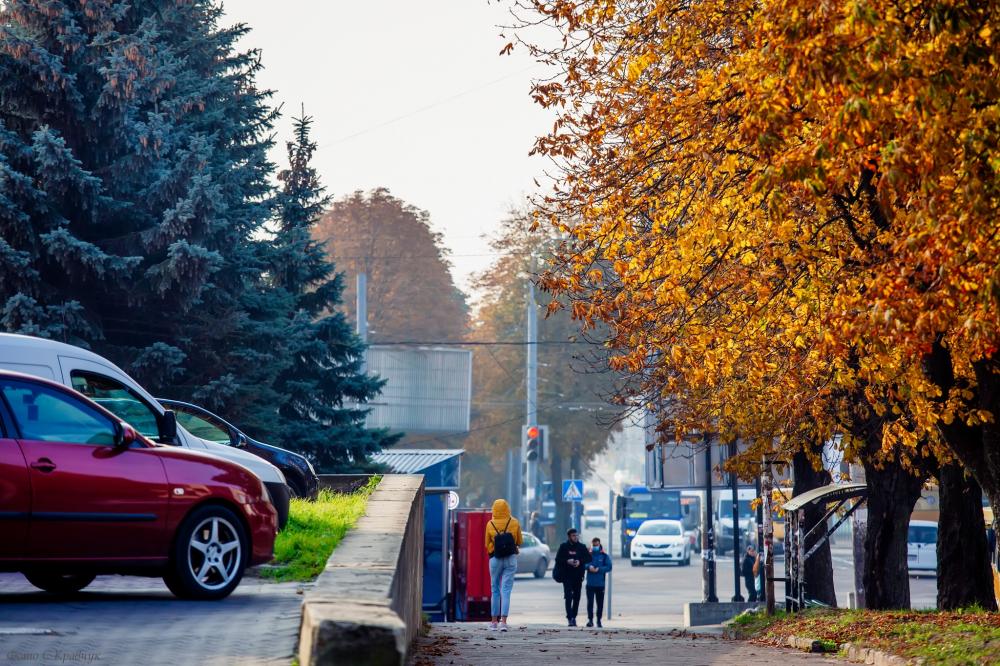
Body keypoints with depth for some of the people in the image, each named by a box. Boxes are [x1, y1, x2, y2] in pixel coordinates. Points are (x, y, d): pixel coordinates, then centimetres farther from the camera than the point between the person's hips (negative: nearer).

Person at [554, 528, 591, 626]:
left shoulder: (582, 547, 6)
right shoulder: (564, 547, 1)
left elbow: (588, 558, 5)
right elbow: (558, 559, -1)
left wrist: (580, 562, -11)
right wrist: (567, 561, -17)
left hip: (578, 576, 3)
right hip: (567, 576, -3)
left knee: (577, 598, 7)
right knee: (568, 597, -11)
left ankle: (573, 616, 18)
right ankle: (570, 617, -14)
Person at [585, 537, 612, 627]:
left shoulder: (604, 556, 4)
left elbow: (609, 567, -4)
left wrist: (599, 569, -15)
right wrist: (589, 567, -18)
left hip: (600, 583, 0)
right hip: (590, 583, 0)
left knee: (600, 603, 5)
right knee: (590, 602, -7)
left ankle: (599, 620, 14)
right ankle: (590, 620, -3)